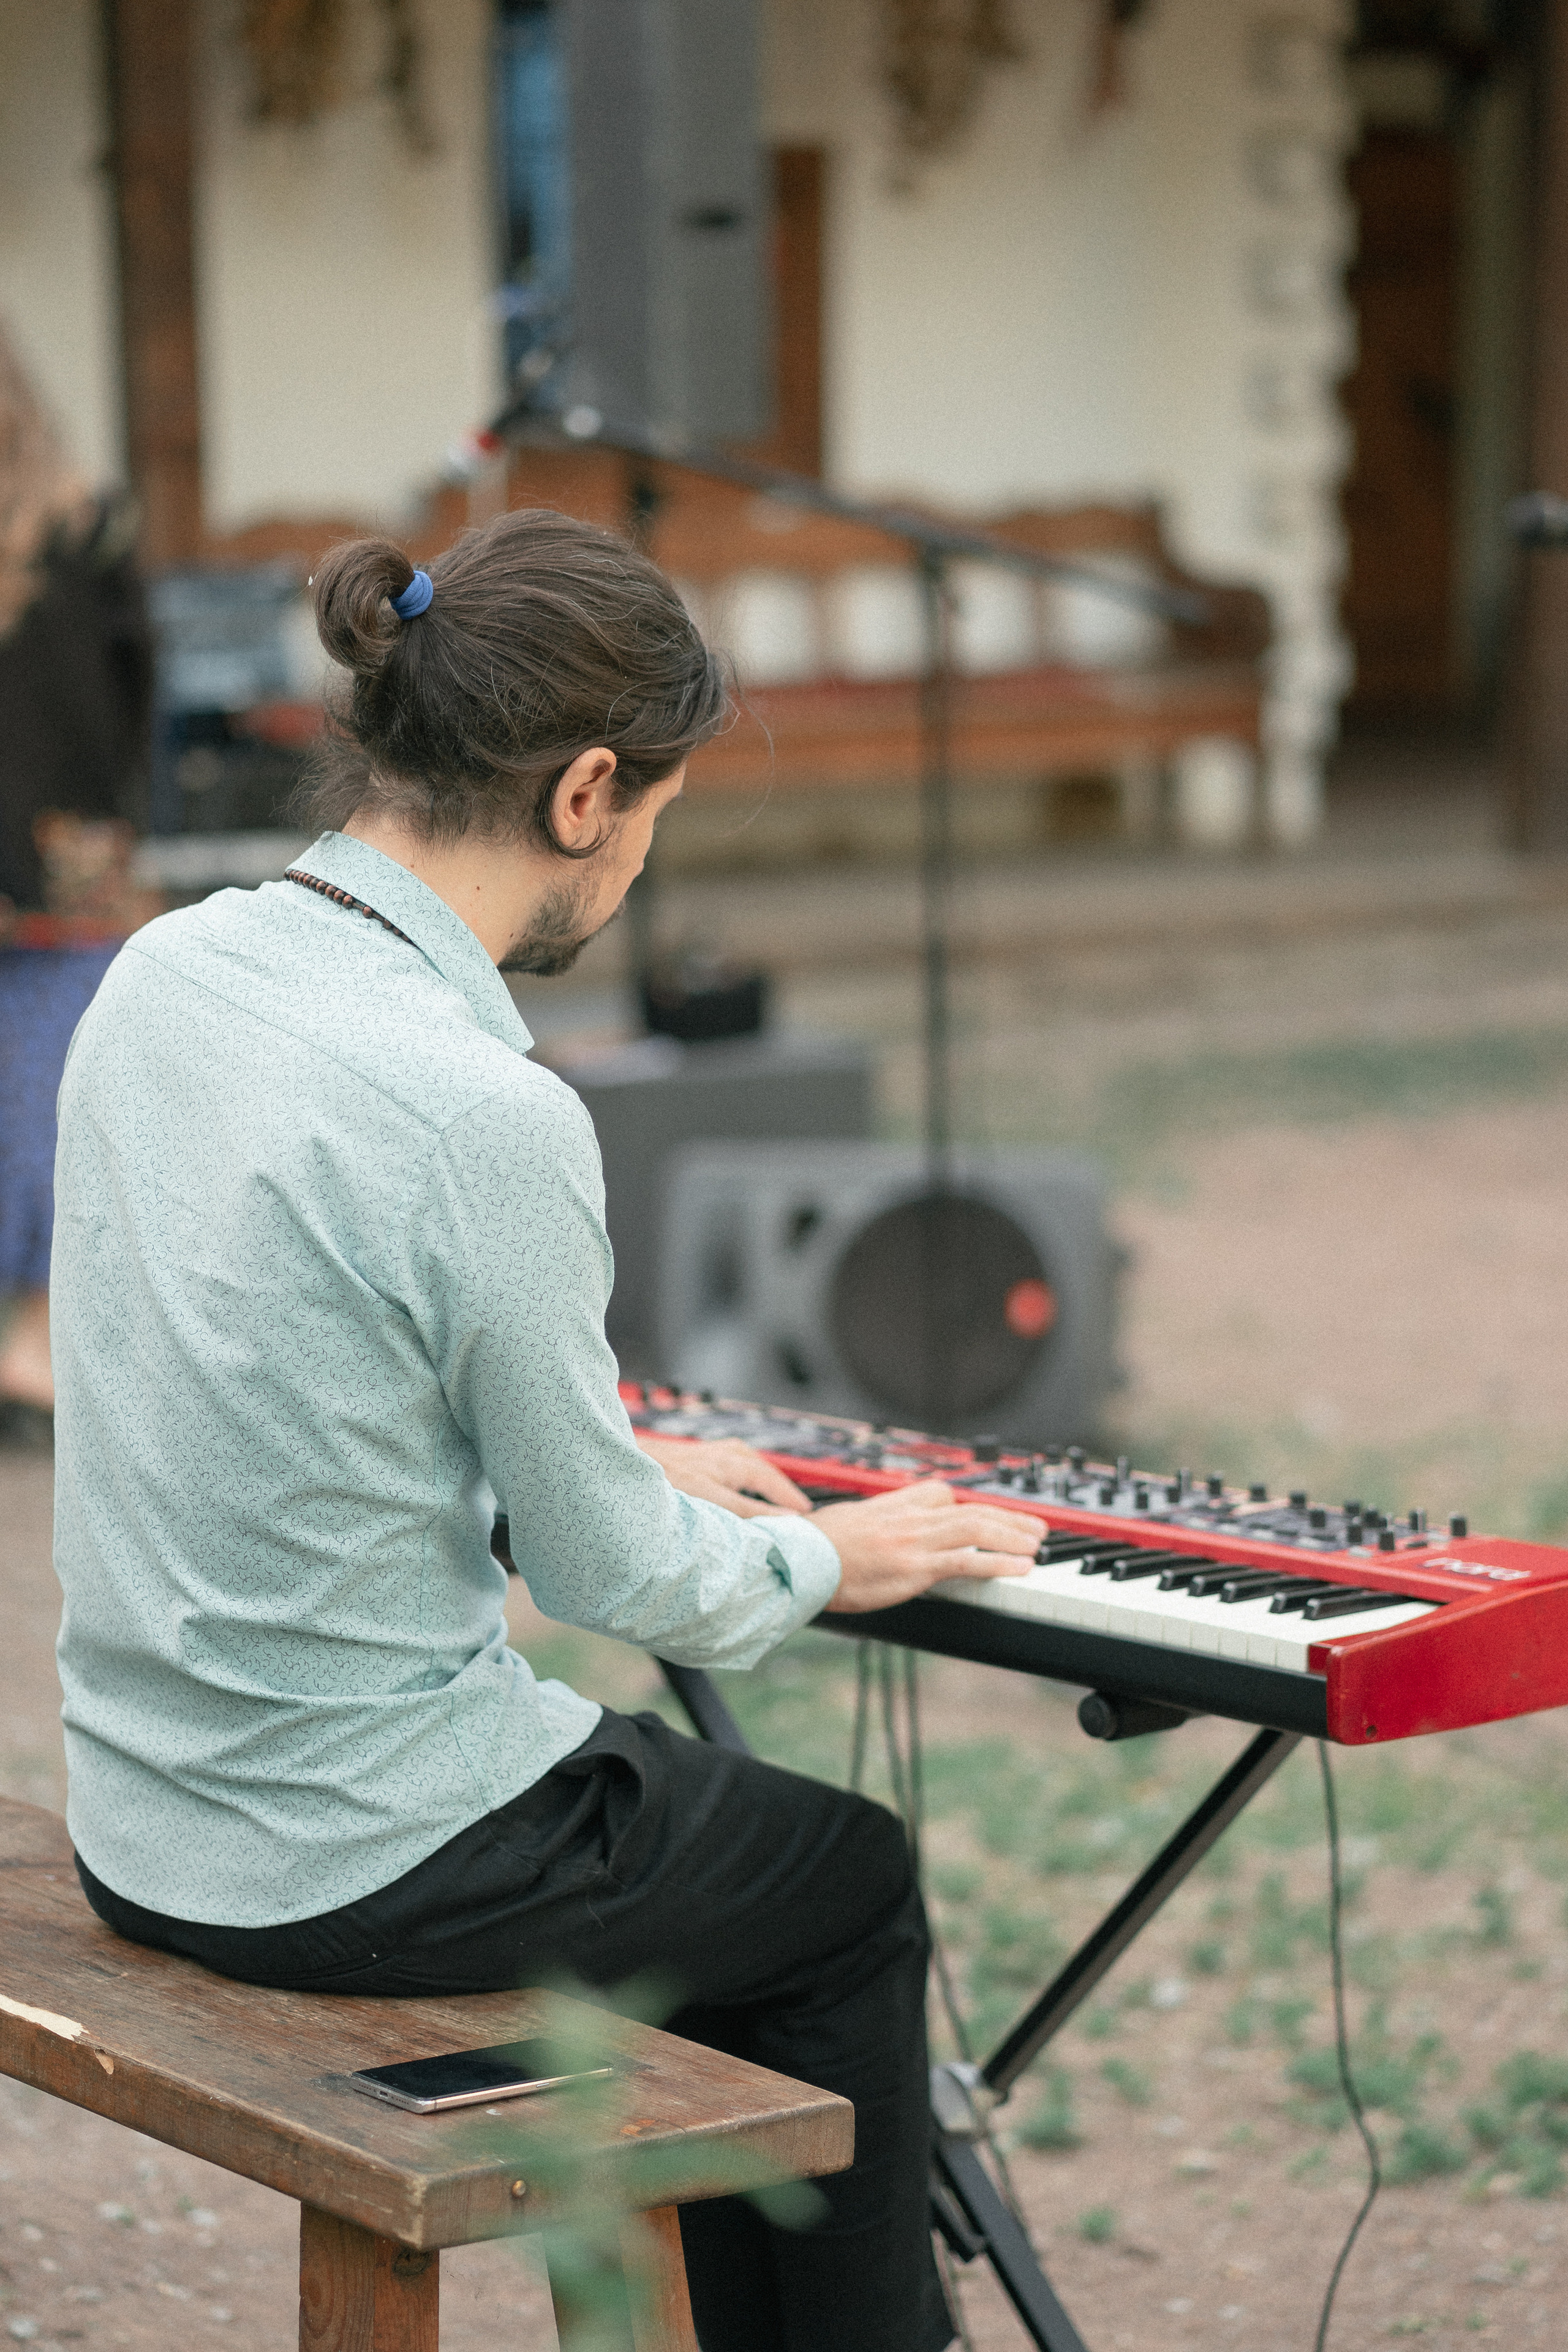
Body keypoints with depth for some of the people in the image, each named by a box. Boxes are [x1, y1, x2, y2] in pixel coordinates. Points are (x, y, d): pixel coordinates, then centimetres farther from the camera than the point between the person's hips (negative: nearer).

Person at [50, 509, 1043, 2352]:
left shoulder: (165, 973, -2)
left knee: (716, 1843, 31)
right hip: (365, 1863, -8)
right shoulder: (484, 1119, -26)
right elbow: (610, 1580, -15)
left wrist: (627, 1464, 21)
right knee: (850, 1886, 21)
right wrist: (824, 1557, 6)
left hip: (146, 1813, 8)